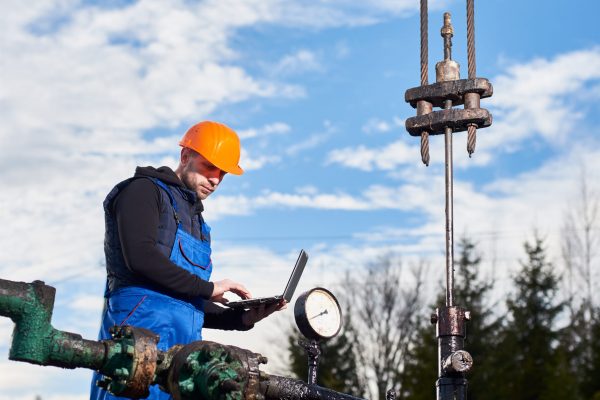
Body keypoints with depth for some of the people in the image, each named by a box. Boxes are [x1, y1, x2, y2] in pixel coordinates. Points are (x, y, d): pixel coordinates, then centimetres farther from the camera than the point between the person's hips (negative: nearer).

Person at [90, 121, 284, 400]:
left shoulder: (196, 222, 29)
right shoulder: (144, 190, 5)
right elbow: (140, 257, -14)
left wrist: (241, 319, 9)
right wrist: (207, 287, -9)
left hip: (185, 341, 8)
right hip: (140, 328, -8)